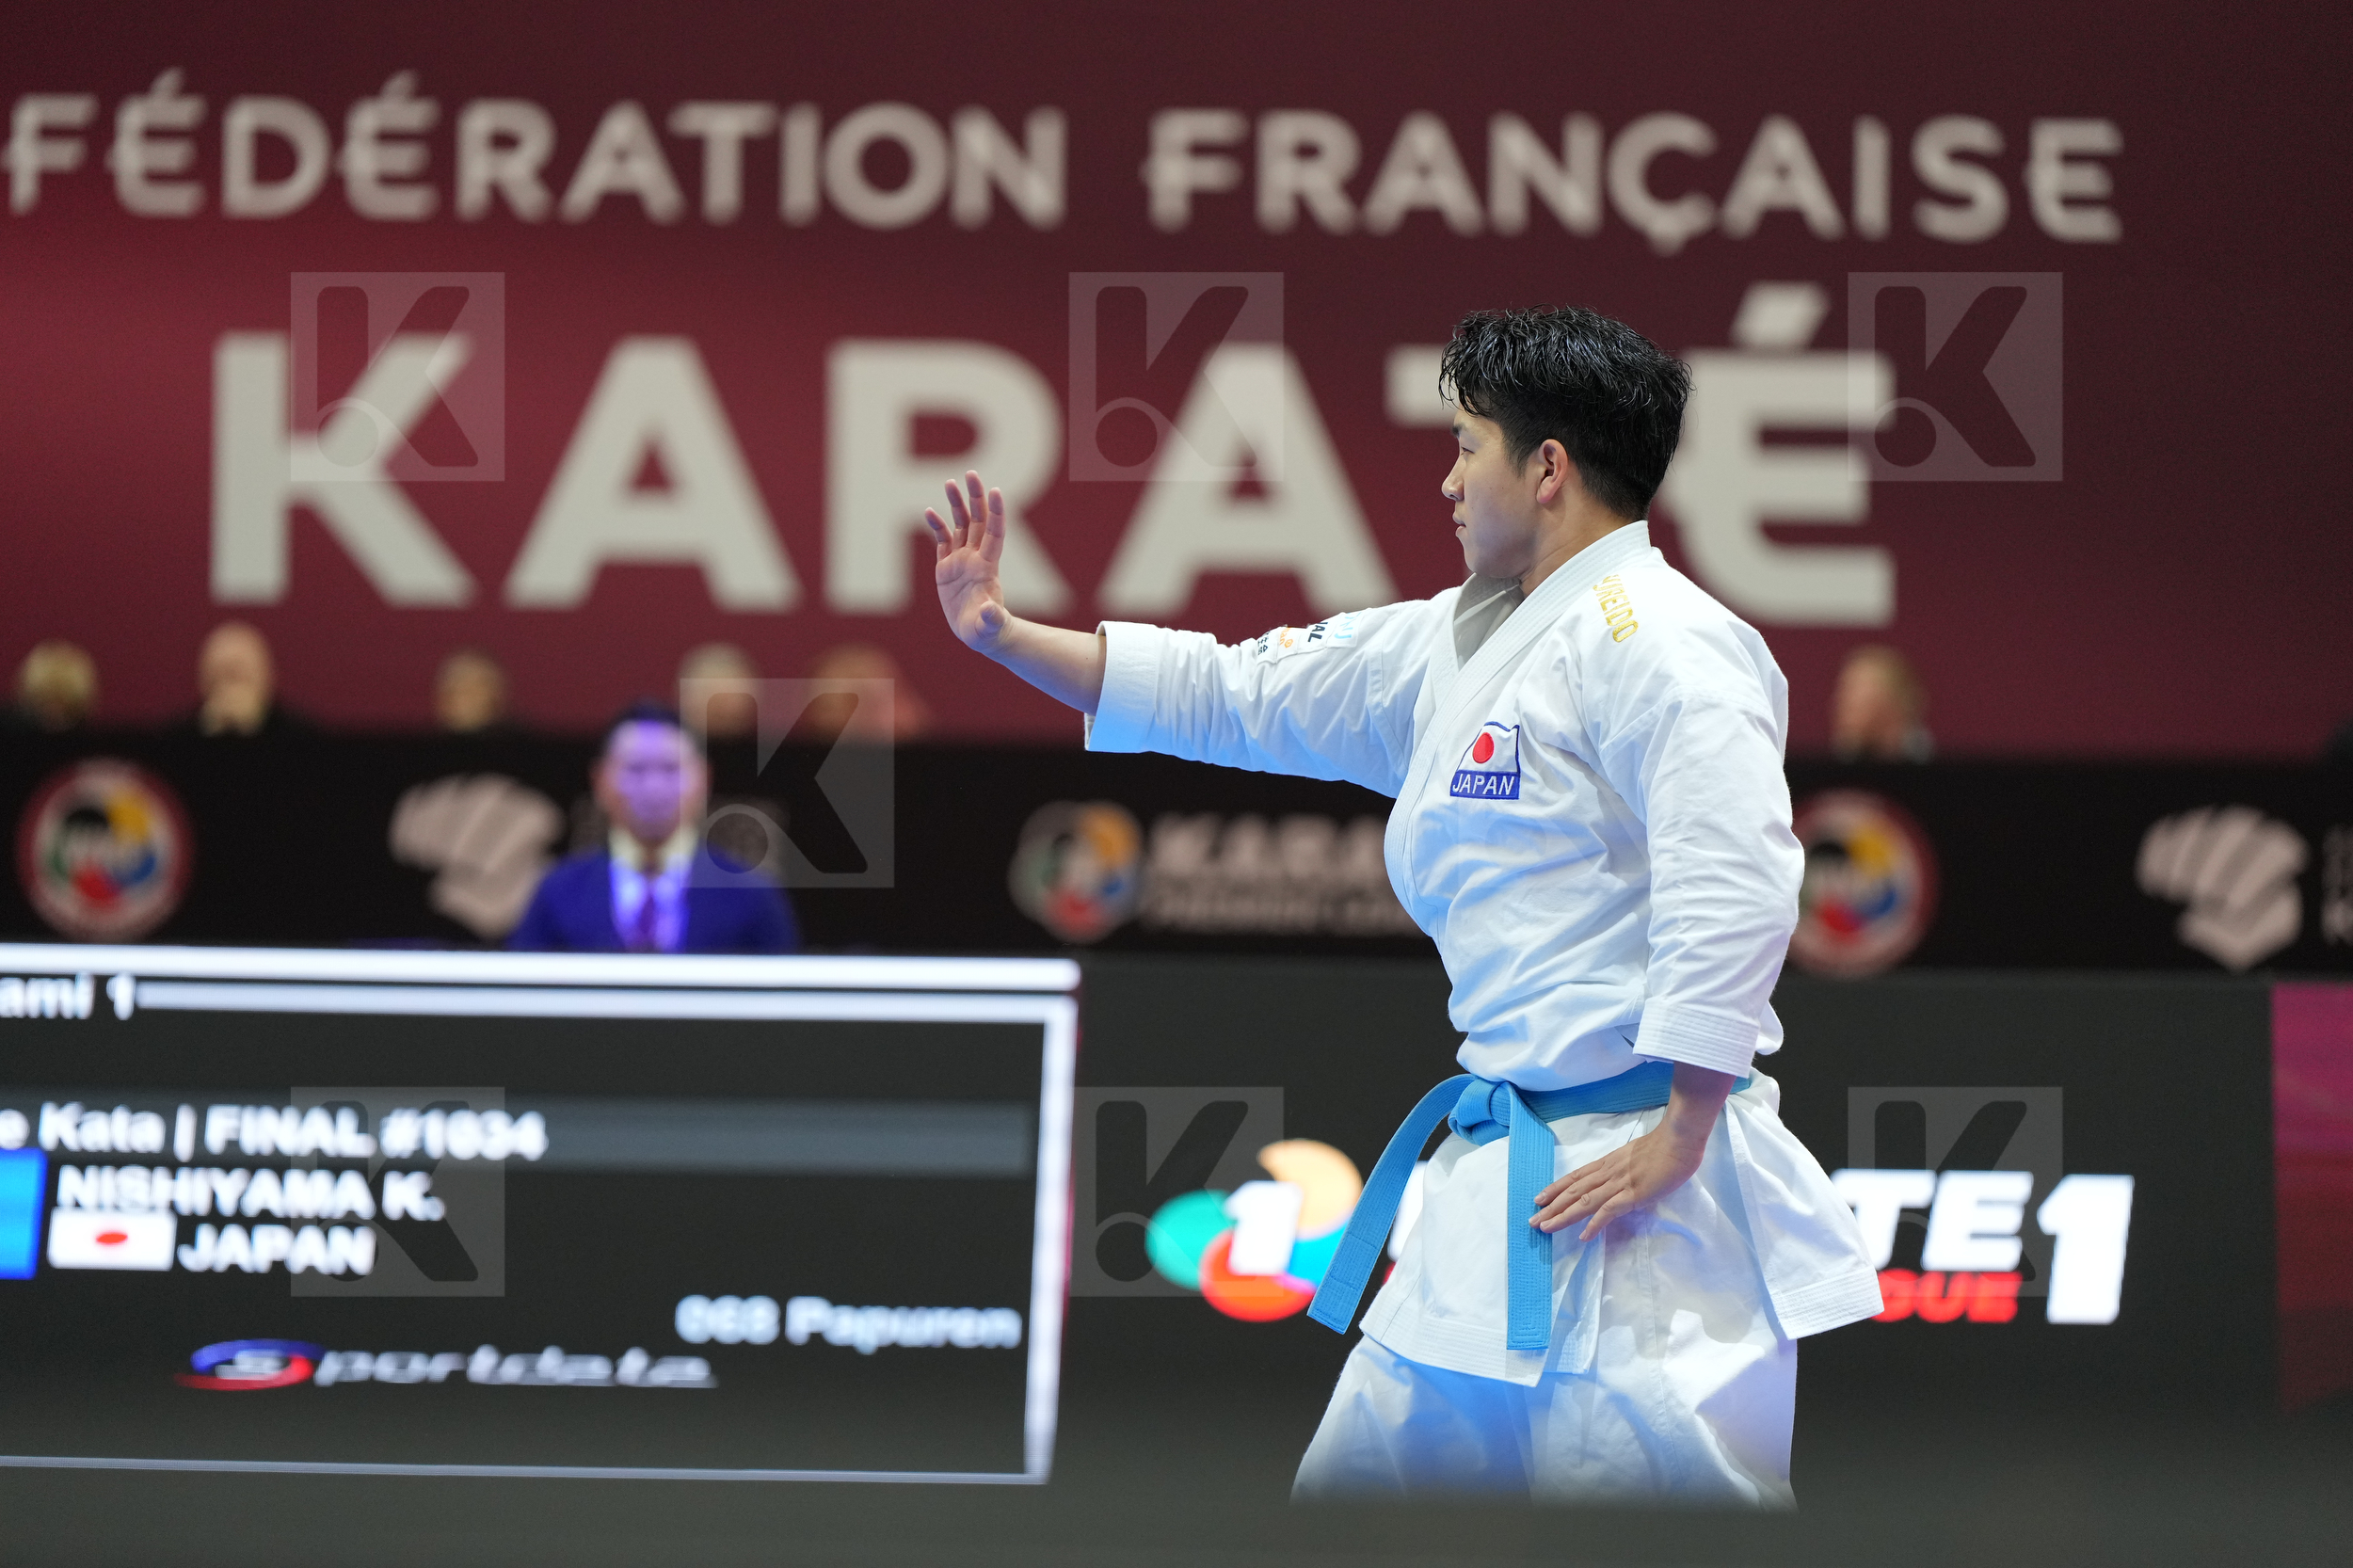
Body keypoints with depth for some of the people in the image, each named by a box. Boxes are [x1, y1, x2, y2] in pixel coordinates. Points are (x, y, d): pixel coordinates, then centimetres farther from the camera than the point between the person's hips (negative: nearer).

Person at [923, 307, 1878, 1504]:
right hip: (1498, 1179, 10)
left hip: (1630, 1195, -10)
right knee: (1360, 1483, 16)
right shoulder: (1460, 645, 17)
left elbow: (1733, 886, -24)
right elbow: (1231, 695, 24)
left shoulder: (1652, 638, -14)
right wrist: (1001, 635, 21)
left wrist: (1676, 1138, -23)